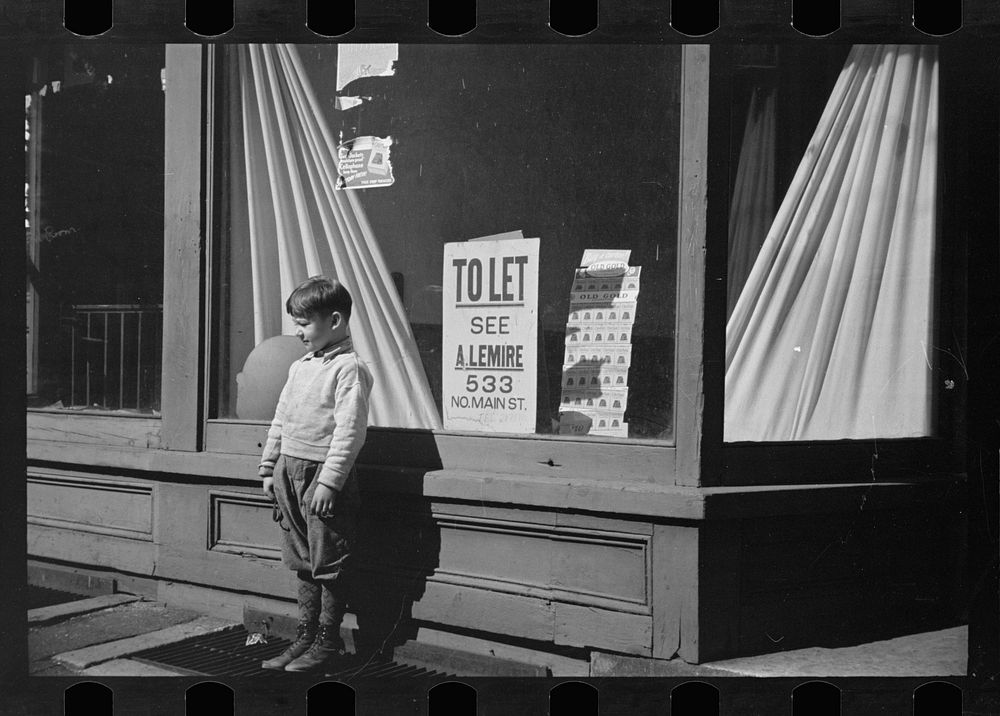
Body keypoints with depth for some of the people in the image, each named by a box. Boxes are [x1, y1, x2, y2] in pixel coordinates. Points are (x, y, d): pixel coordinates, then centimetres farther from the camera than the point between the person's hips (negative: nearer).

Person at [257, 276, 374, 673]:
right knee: (303, 561, 13)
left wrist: (329, 480, -21)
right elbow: (280, 421, 22)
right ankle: (305, 636, 21)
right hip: (290, 472, 8)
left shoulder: (349, 368, -11)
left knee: (329, 562, -1)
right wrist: (269, 468, 18)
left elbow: (350, 431, -17)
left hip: (323, 475, -8)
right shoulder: (299, 368, 16)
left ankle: (327, 642, 8)